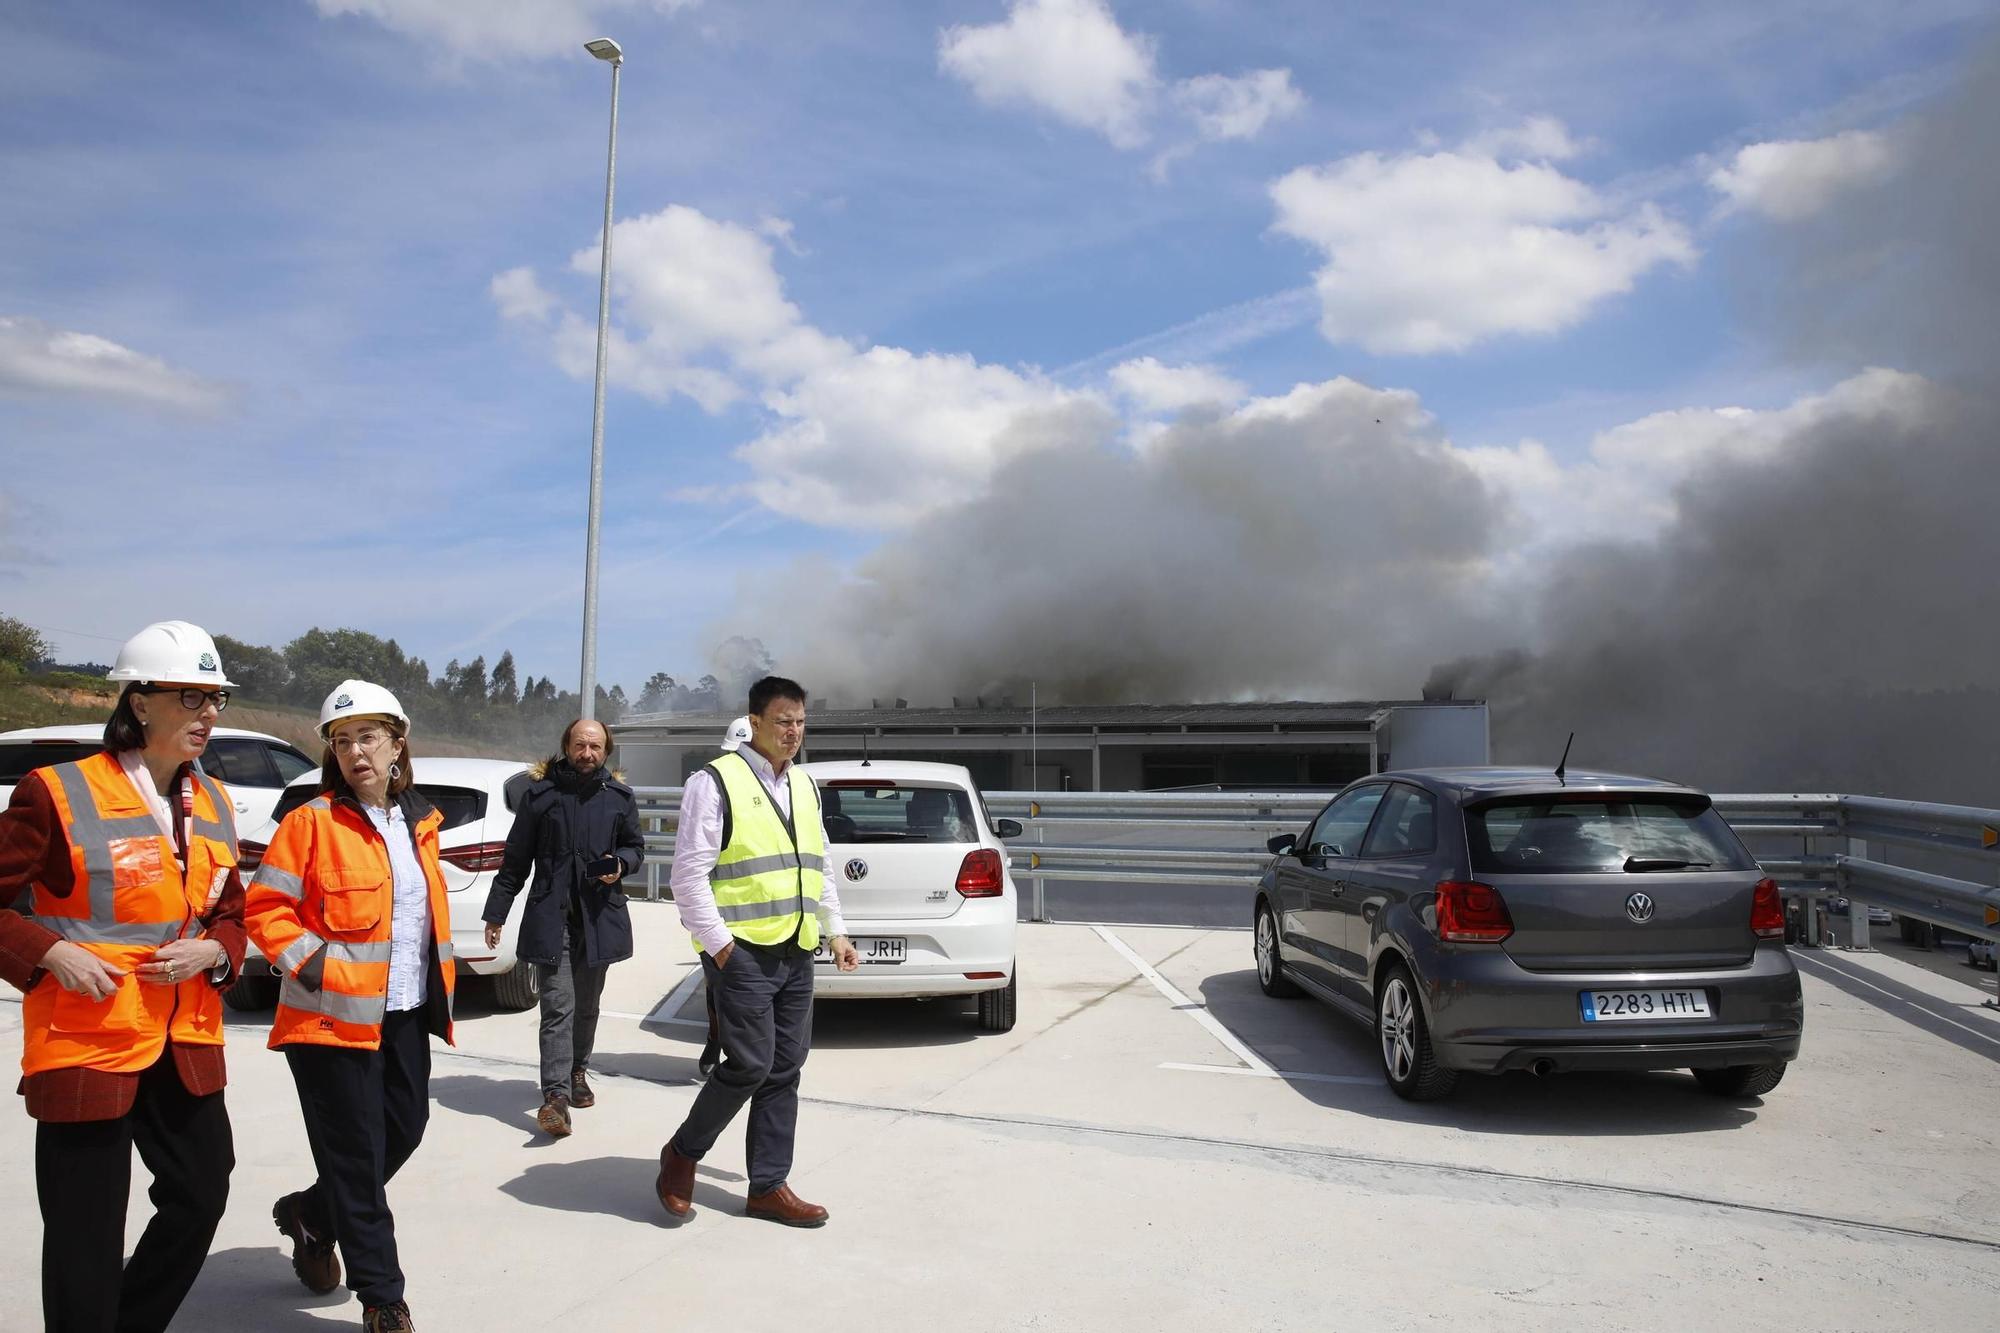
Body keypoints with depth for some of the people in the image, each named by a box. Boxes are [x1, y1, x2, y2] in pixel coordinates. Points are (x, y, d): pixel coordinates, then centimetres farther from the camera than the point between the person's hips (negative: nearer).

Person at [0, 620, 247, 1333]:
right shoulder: (58, 794, -12)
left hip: (187, 1044, 6)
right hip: (85, 1045, -6)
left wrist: (212, 953, -5)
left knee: (202, 1195, 14)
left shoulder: (212, 804, 8)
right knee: (86, 1234, 3)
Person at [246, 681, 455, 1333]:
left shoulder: (420, 820, 8)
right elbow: (265, 908, -9)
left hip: (407, 1011, 6)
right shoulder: (313, 822, -10)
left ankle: (310, 1214, 39)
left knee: (405, 1128, 13)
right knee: (357, 1151, 1)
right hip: (335, 1014, -6)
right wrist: (307, 963, -17)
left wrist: (438, 986, 15)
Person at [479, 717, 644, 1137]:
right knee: (558, 1007, -10)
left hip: (599, 917, 3)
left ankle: (577, 1073, 32)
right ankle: (556, 1094, -11)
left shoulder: (619, 797, 7)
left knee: (586, 1005, 14)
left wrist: (621, 864, -6)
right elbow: (515, 860, 6)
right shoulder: (539, 794, 2)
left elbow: (636, 846, 18)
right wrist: (496, 914, 6)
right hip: (551, 917, -3)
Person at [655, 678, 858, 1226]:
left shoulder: (804, 787, 15)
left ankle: (769, 1186, 20)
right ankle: (681, 1153, 16)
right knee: (750, 1065, -8)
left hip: (796, 953, 7)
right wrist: (718, 943, -14)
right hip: (742, 951, -7)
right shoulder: (716, 782, -8)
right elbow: (688, 874, -11)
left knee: (785, 1071, 9)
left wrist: (835, 930, 13)